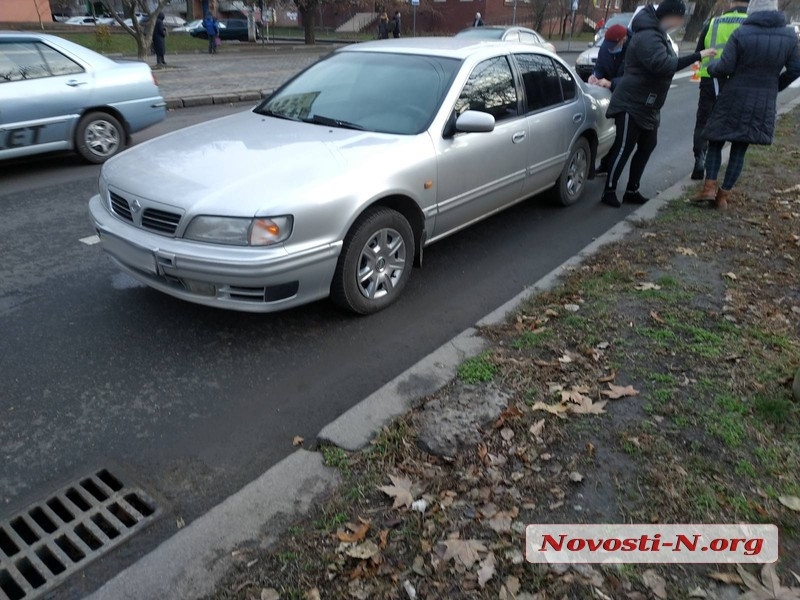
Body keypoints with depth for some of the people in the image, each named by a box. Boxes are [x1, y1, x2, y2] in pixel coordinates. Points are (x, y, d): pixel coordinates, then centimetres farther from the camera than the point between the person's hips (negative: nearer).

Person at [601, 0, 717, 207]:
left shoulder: (657, 34, 13)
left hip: (646, 106, 11)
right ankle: (609, 191, 2)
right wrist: (697, 56, -31)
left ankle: (632, 191, 20)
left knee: (647, 146, 13)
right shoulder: (647, 37, -21)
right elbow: (663, 65, -33)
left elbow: (666, 63, 23)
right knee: (624, 148, -7)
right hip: (631, 104, -11)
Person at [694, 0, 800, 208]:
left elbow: (725, 68, -13)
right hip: (763, 104, 3)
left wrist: (711, 67, 9)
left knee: (716, 142, 10)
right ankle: (724, 194, 12)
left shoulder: (741, 34, -12)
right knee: (740, 150, 10)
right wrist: (774, 87, 21)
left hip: (734, 99, -3)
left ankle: (710, 186, -3)